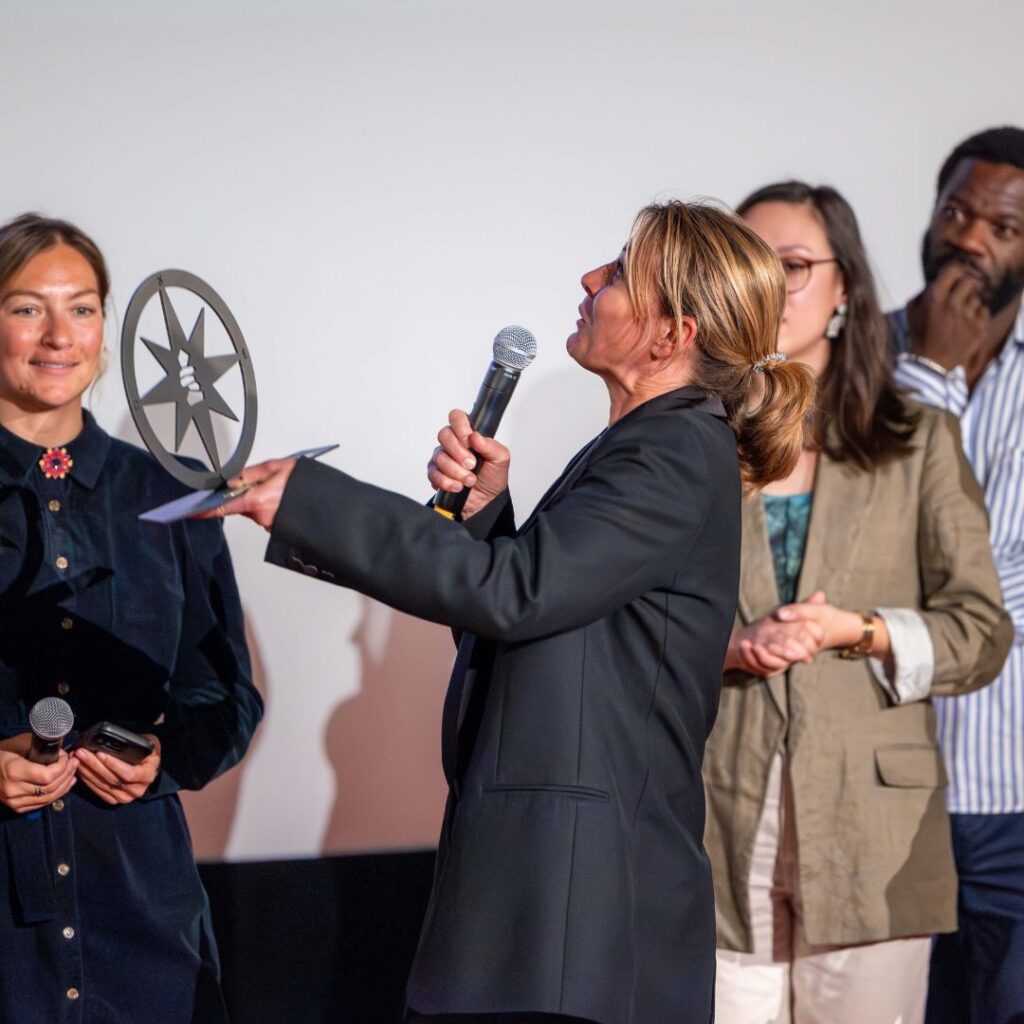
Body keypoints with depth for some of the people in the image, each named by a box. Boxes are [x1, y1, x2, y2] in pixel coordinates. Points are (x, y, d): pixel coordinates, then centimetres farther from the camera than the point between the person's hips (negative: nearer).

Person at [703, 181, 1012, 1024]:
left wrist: (857, 632, -13)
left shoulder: (919, 442, 7)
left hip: (872, 842, 0)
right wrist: (724, 648, -12)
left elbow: (982, 634, 3)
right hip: (717, 835, 0)